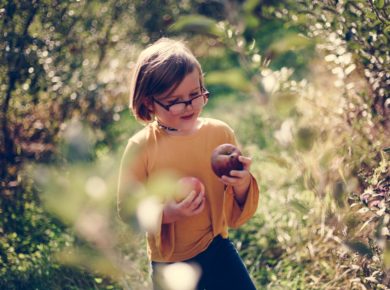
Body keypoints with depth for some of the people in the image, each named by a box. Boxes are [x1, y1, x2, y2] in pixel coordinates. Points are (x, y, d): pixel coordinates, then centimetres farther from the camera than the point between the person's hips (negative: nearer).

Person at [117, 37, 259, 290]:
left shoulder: (220, 132, -10)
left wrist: (242, 186, -27)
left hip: (216, 246, 2)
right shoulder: (140, 147, -16)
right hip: (168, 261, -1)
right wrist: (165, 213, -27)